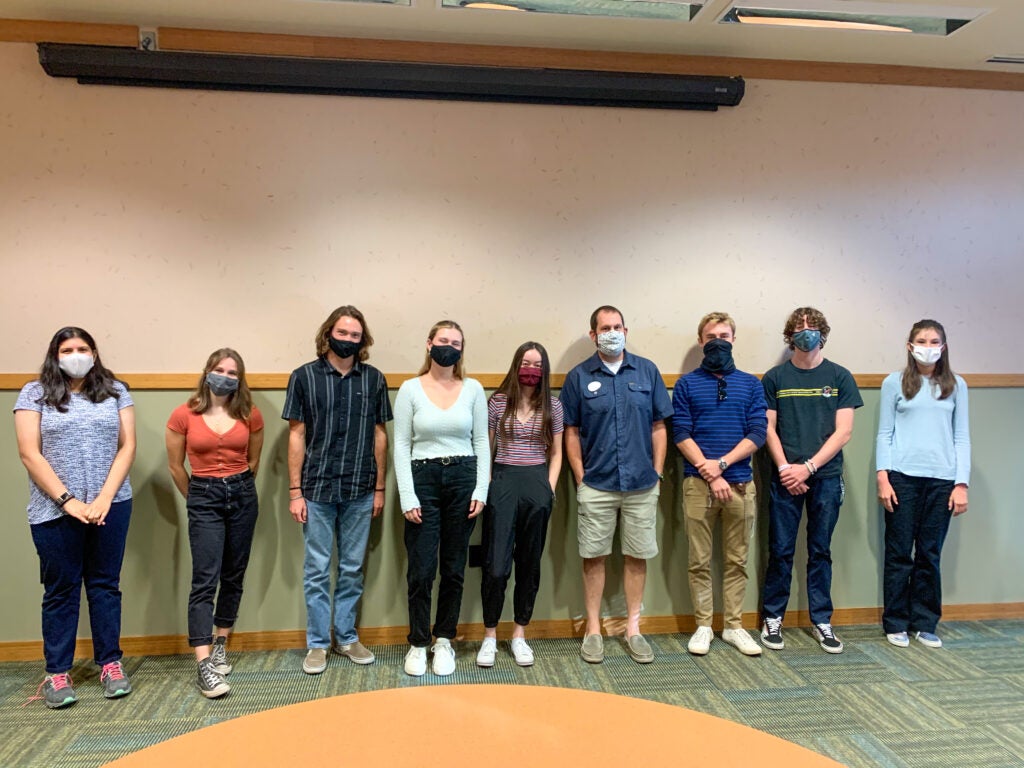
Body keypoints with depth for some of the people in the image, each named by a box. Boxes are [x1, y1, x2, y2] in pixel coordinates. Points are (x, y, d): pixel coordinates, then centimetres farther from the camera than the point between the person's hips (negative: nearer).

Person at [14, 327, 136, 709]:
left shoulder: (115, 392, 6)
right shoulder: (34, 394, 2)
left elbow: (127, 447, 2)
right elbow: (30, 453, -4)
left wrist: (104, 498, -8)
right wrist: (67, 500, -12)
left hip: (111, 506, 1)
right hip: (55, 510, -1)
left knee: (105, 584, 9)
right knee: (60, 589, 8)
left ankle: (110, 663, 20)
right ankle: (57, 673, 19)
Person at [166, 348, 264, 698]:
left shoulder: (250, 415, 0)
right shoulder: (184, 415, -5)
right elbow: (176, 466, 5)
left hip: (242, 495, 3)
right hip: (204, 498, -3)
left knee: (233, 576, 10)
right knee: (205, 580, -9)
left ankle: (220, 646, 26)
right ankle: (203, 664, -8)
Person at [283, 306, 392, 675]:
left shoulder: (374, 379, 3)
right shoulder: (304, 376, -2)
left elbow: (379, 435, 6)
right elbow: (296, 436, -1)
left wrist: (379, 488, 5)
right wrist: (295, 492, -3)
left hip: (360, 492, 2)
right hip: (317, 490, -1)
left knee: (353, 569, 12)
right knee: (317, 570, 8)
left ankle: (347, 637, 27)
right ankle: (317, 643, 21)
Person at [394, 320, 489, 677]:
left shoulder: (473, 389, 4)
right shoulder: (410, 389, 0)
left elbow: (482, 442, 6)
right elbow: (401, 446, -2)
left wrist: (481, 490, -3)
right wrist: (408, 497, -9)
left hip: (463, 480, 2)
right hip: (423, 479, -1)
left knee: (454, 567, 9)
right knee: (421, 569, 1)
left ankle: (444, 641, 24)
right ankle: (417, 644, 19)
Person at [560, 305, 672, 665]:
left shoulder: (647, 371, 4)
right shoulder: (578, 376, 1)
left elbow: (659, 426, 6)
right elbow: (571, 432, 3)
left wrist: (657, 473, 1)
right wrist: (580, 476, -2)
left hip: (642, 485, 1)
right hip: (596, 486, -1)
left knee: (637, 556, 10)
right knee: (594, 557, 7)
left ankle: (633, 628, 25)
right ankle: (593, 628, 21)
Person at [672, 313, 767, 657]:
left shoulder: (751, 384, 8)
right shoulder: (686, 384, 4)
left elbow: (758, 433, 0)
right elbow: (681, 435, -3)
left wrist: (721, 463, -12)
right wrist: (710, 474, -12)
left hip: (740, 482, 2)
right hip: (698, 483, -1)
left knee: (737, 561, 10)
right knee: (699, 561, 5)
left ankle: (734, 626, 22)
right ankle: (703, 626, 17)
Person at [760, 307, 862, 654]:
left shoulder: (839, 377, 4)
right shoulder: (775, 378, 5)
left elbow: (843, 431, -1)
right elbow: (768, 428, 3)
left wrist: (808, 467, -10)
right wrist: (785, 468, -10)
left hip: (825, 477, 1)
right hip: (785, 477, 0)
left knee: (820, 551, 9)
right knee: (781, 550, 4)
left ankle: (822, 621, 20)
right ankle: (773, 618, 16)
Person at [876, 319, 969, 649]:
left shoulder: (956, 386, 10)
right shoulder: (895, 383, 5)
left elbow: (962, 437, 8)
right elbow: (884, 433, 3)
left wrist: (962, 483, 1)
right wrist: (882, 477, -5)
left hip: (942, 479, 2)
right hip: (902, 477, -1)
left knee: (930, 554, 7)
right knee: (899, 553, 3)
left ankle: (925, 623, 19)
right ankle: (896, 623, 14)